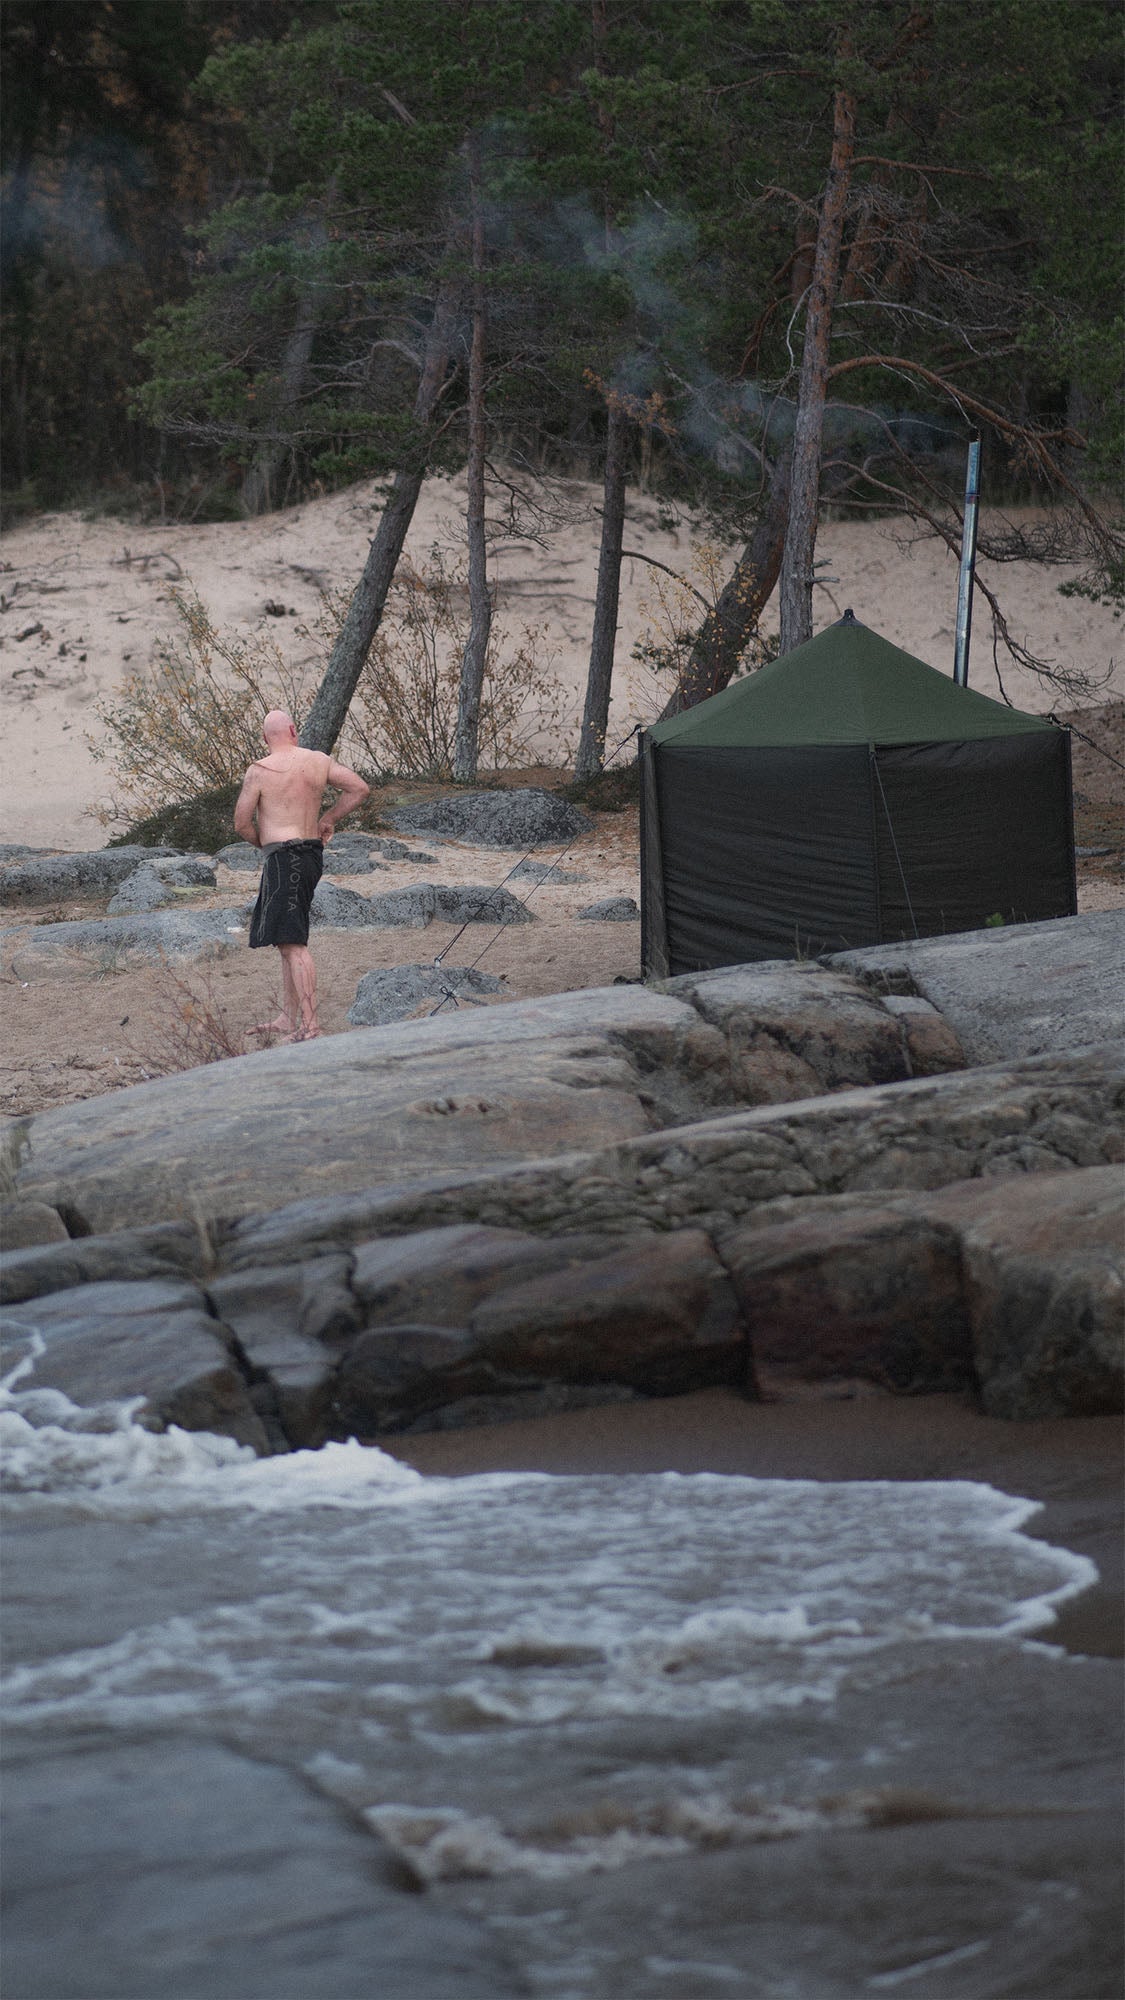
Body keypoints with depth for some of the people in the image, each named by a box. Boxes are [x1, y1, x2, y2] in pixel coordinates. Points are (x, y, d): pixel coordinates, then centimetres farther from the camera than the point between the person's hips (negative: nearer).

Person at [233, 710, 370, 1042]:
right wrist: (328, 819, 19)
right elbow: (360, 789, 8)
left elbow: (241, 824, -6)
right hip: (312, 852, 8)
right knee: (289, 939, 18)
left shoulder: (260, 771, -9)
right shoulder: (318, 761, 6)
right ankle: (288, 1019, 21)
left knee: (292, 943, -12)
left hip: (283, 856, -8)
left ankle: (310, 1024, -19)